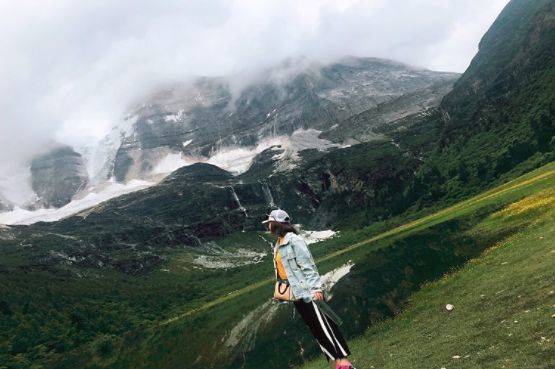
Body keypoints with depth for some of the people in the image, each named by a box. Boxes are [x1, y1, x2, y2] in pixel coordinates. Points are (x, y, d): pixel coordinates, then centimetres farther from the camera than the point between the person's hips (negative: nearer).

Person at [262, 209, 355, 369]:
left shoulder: (293, 240, -9)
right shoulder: (278, 245, 16)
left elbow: (307, 264, -16)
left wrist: (316, 288, -22)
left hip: (307, 292, -8)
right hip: (295, 295, 8)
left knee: (323, 325, -8)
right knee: (315, 329, 9)